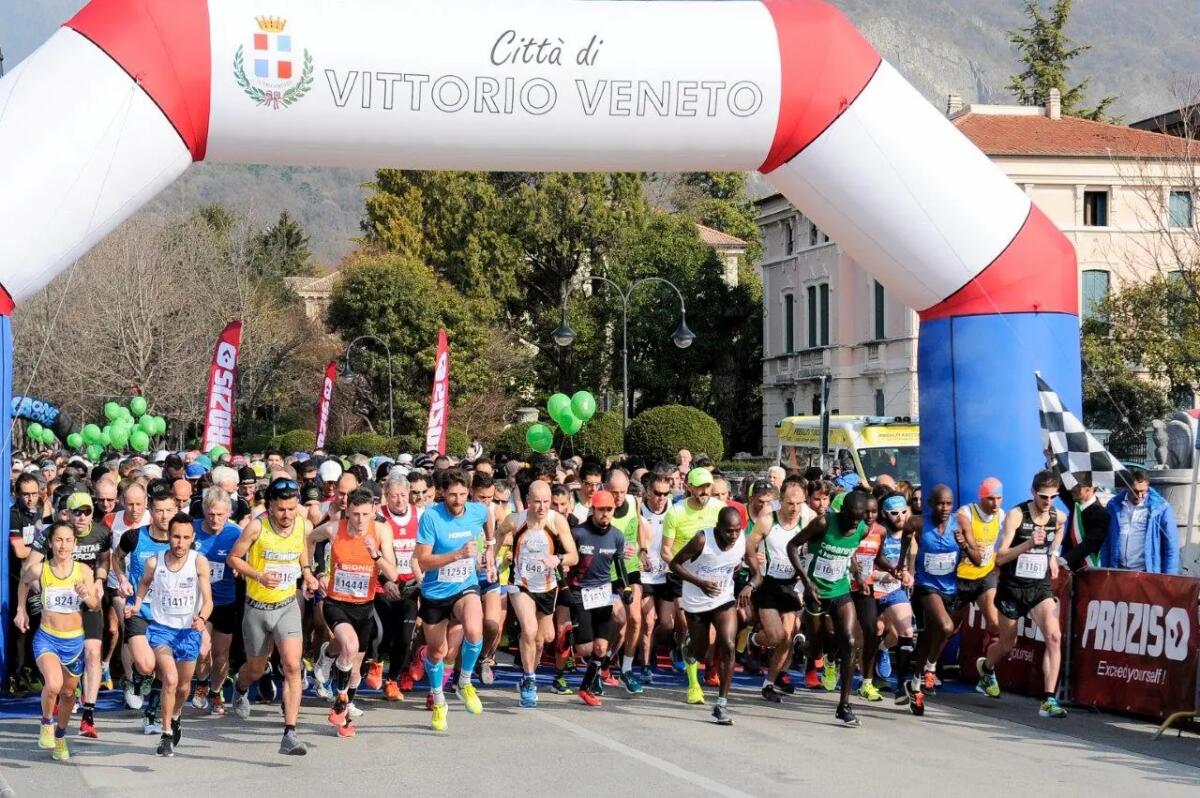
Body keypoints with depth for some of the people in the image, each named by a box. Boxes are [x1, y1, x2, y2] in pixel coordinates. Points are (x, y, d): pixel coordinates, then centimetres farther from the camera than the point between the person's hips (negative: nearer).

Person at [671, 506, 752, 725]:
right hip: (696, 602, -2)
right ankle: (693, 682, 52)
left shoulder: (744, 542, -14)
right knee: (699, 650, 14)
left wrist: (750, 586, -27)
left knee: (728, 646, -19)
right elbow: (675, 564, -15)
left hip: (724, 600, 2)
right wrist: (700, 583, -28)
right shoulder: (702, 540, -25)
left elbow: (756, 573, -3)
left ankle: (722, 704, -13)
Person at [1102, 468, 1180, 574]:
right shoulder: (1114, 505, 5)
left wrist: (1169, 577, -6)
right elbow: (1106, 542, 12)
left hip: (1147, 573, -3)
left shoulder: (1161, 508, -5)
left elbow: (1171, 545, -2)